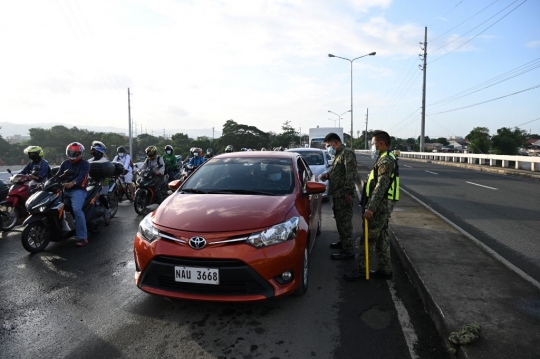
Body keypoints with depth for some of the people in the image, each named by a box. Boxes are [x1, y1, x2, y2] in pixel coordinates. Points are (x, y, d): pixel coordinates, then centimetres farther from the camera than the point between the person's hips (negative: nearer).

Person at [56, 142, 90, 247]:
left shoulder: (84, 164, -1)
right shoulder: (65, 163, 19)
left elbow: (81, 176, -18)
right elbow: (58, 175, 9)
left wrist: (72, 183, -37)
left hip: (78, 190, -7)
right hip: (65, 190, 8)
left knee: (77, 210, -26)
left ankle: (82, 237, -28)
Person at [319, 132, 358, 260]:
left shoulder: (347, 153, -13)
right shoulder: (339, 154, 19)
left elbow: (351, 173, -21)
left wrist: (348, 192, -25)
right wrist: (327, 175, 7)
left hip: (343, 195, -10)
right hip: (337, 194, 10)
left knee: (345, 221, -7)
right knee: (340, 220, 20)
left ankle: (348, 251, -2)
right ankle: (343, 242, 34)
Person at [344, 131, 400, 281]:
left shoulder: (385, 161, -17)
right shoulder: (388, 159, 16)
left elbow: (381, 187, -24)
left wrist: (371, 207, -26)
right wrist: (371, 205, 21)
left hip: (381, 205, -10)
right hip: (383, 205, 10)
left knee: (368, 238, -4)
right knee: (382, 236, 14)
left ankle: (361, 270, 4)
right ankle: (385, 269, 22)